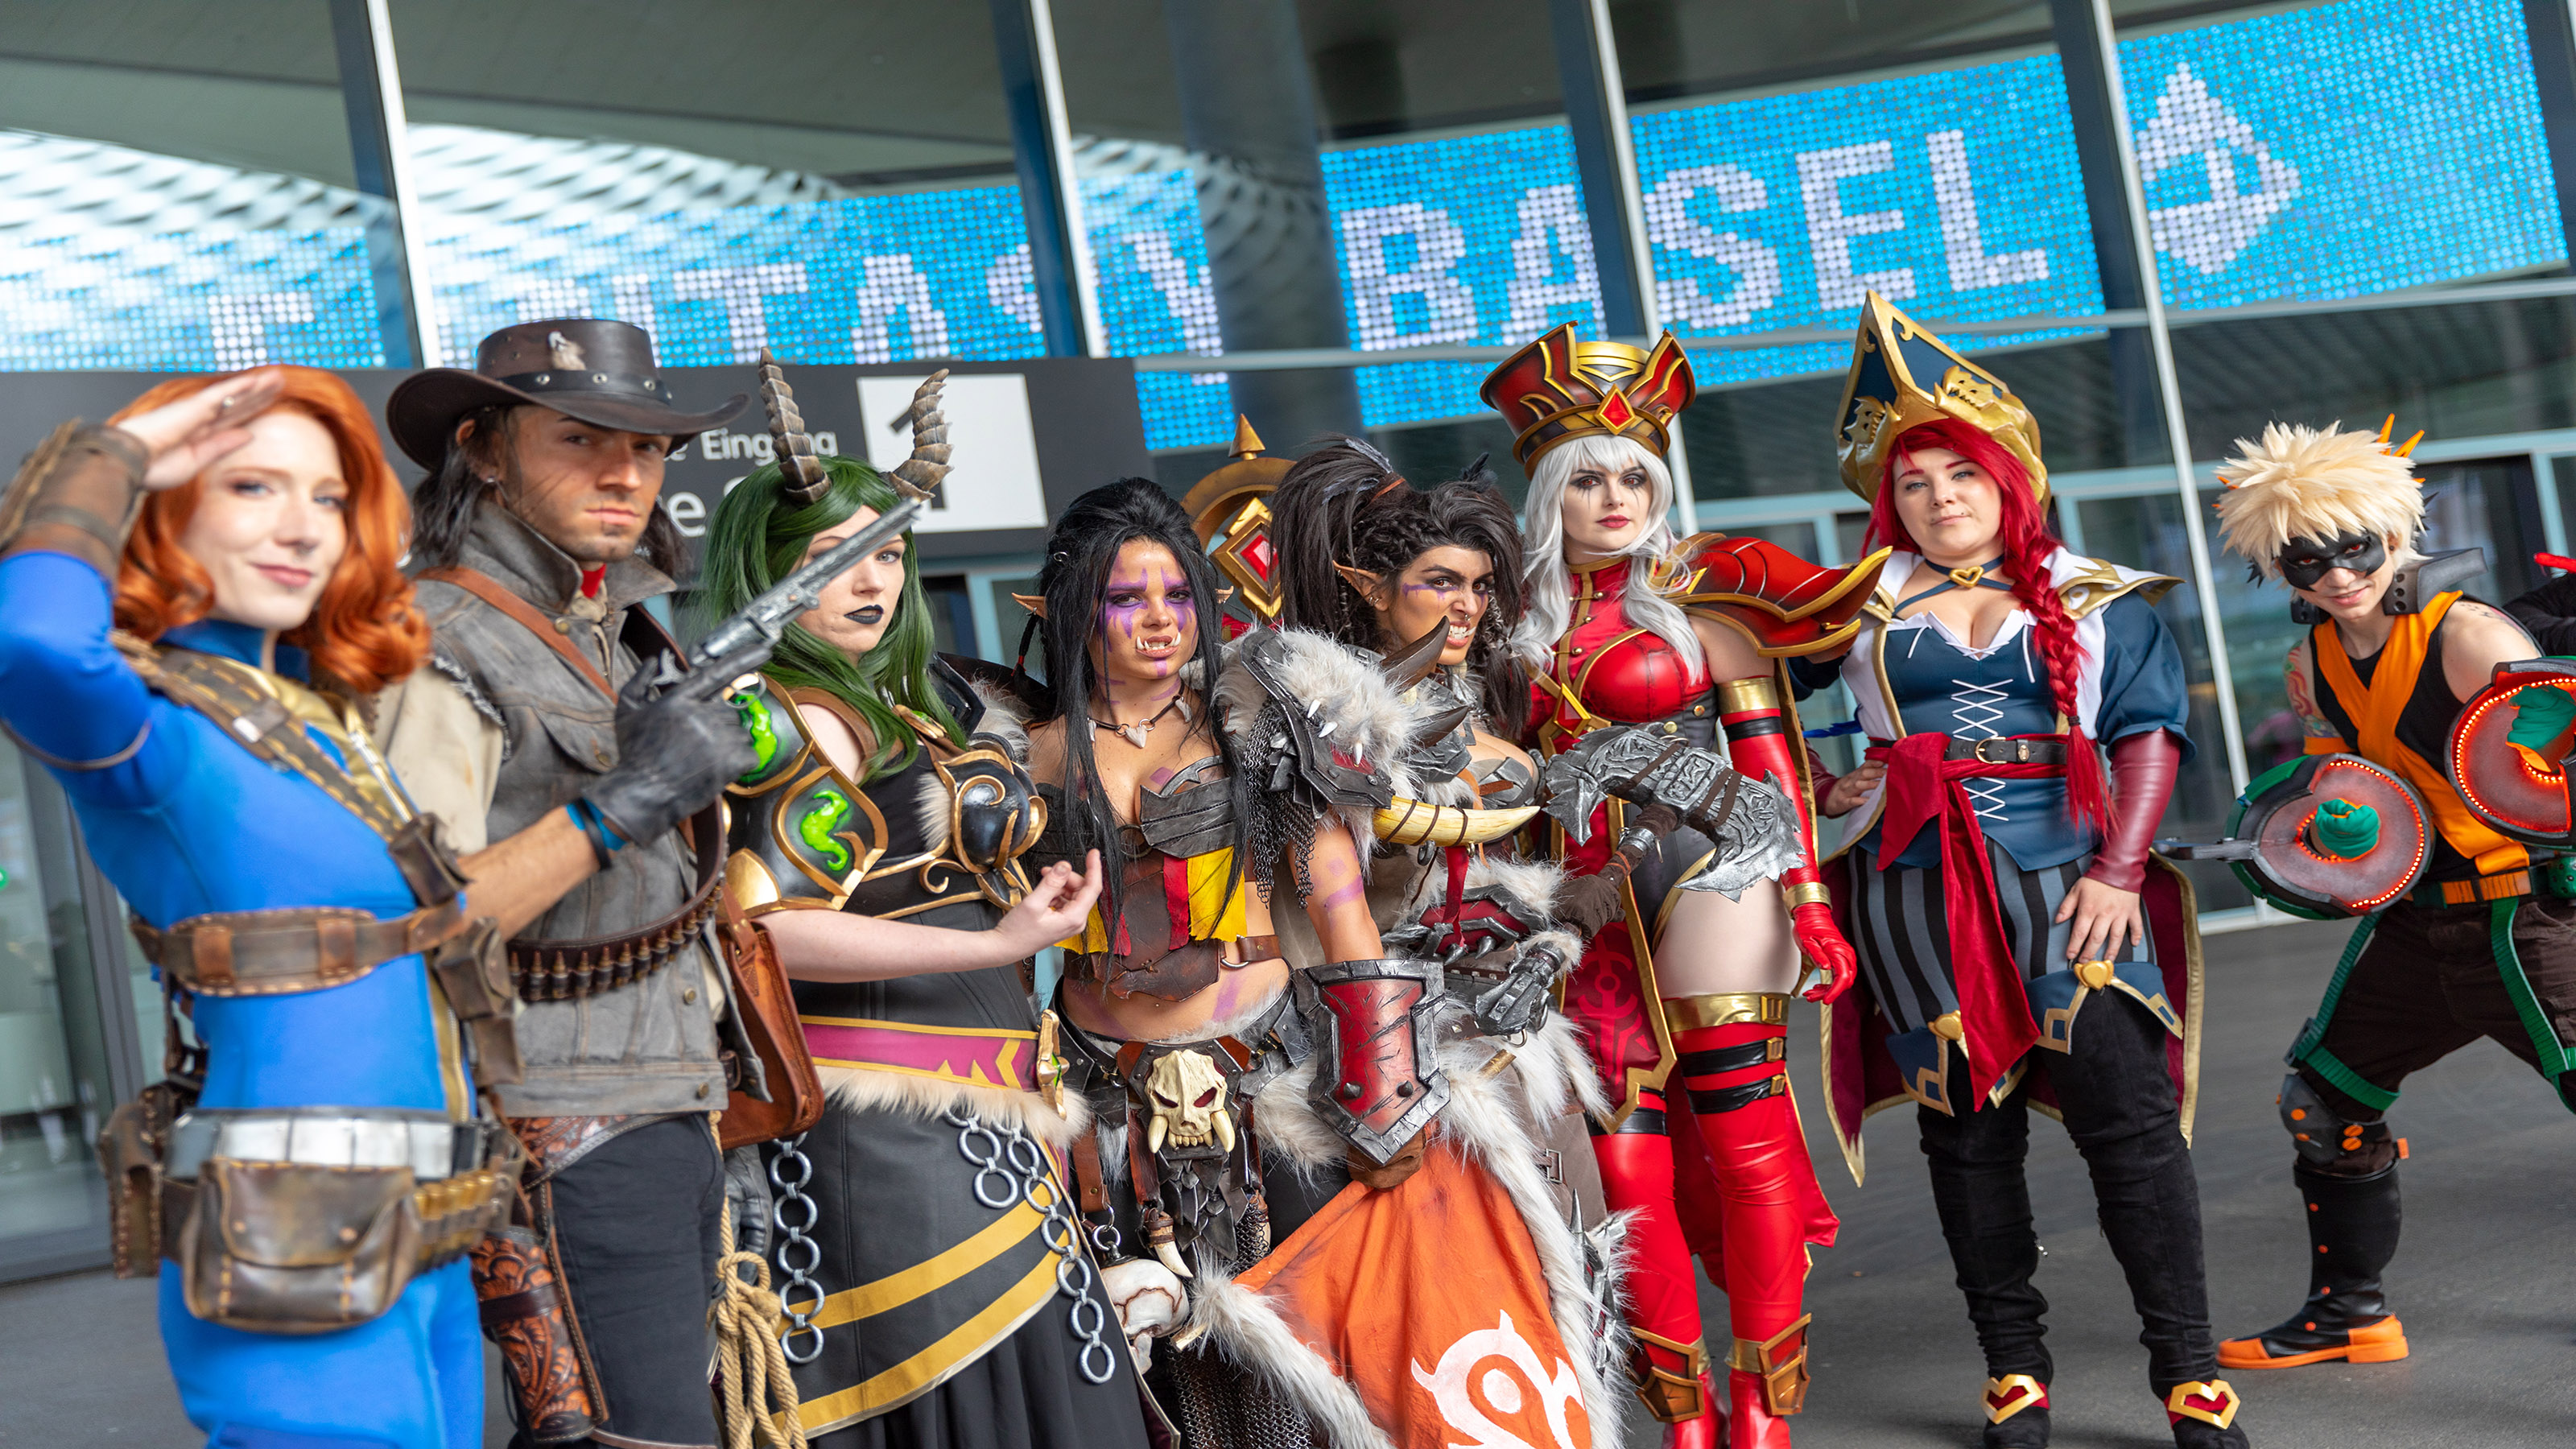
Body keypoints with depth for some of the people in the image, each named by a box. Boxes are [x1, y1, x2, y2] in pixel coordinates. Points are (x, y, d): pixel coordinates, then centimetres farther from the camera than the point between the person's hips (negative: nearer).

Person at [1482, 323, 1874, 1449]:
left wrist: (1804, 893, -8)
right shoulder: (1529, 624, 13)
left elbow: (1769, 753, -2)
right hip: (1591, 906, 4)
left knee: (1745, 1138, -7)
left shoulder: (1701, 590, 3)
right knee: (1628, 1168, -1)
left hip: (1707, 875, -3)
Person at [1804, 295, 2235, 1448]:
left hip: (2070, 885, -1)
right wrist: (1818, 783, 3)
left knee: (2130, 1116, -7)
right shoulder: (1864, 604, 12)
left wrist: (2119, 872, -9)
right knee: (1969, 1134, 6)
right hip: (1918, 895, 1)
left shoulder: (2099, 602, 10)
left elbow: (2150, 732, 3)